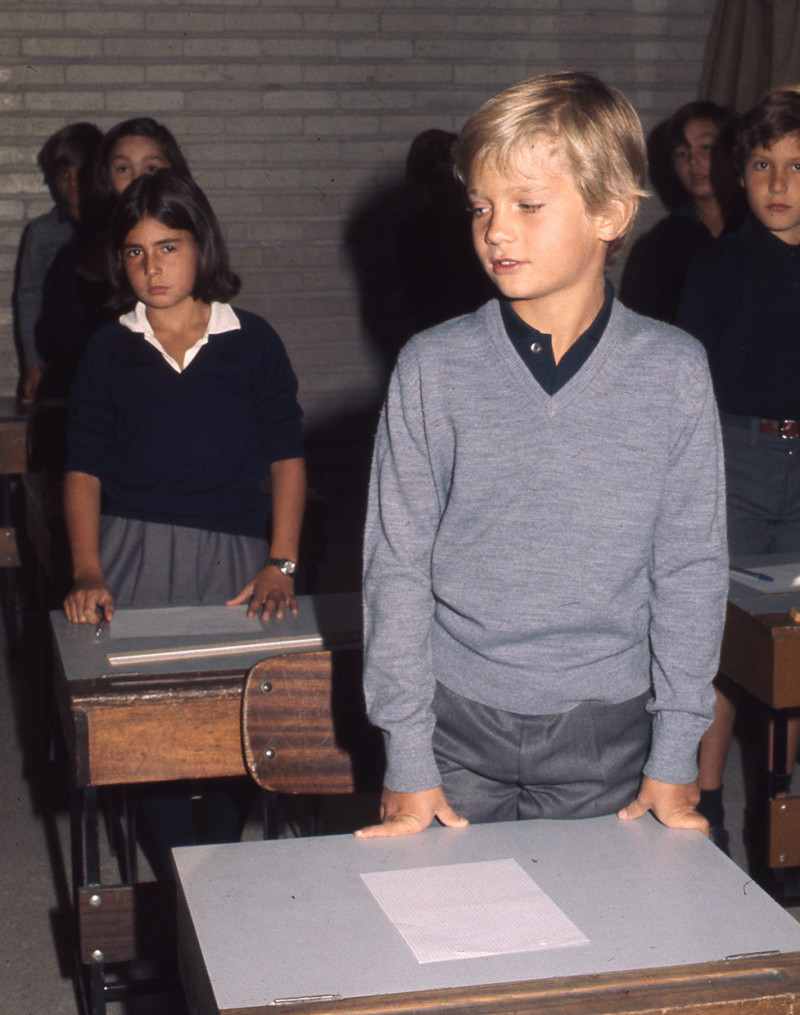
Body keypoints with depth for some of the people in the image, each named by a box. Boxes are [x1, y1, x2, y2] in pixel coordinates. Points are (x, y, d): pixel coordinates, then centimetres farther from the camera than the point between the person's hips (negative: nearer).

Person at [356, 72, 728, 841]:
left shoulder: (674, 372, -5)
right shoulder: (432, 369, -7)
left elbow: (692, 569, 0)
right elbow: (397, 566, -3)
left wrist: (675, 756, -1)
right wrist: (406, 759, -4)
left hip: (608, 728, 0)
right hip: (460, 721, 0)